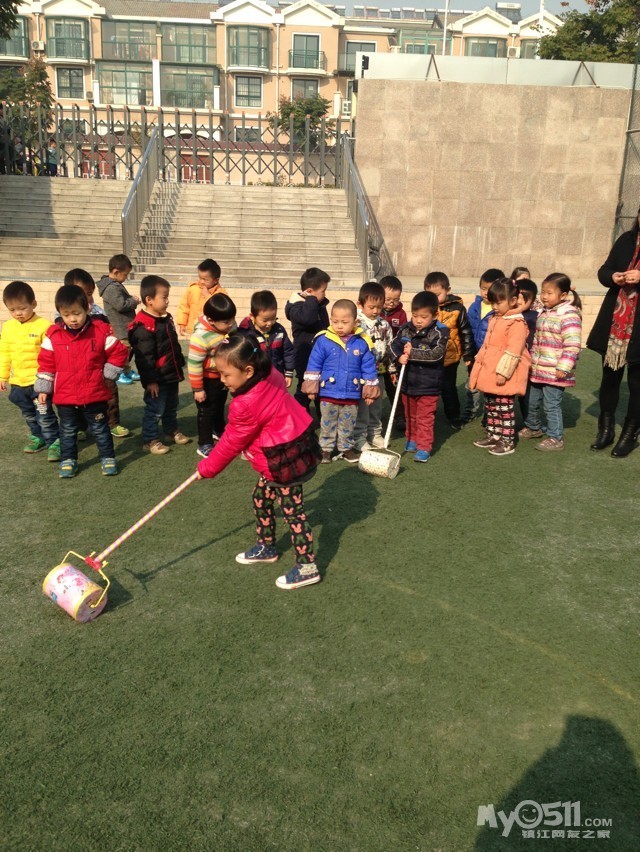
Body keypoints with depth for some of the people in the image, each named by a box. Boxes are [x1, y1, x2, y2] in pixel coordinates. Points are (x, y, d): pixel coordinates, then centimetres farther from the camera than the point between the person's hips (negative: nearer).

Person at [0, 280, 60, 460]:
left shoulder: (44, 325, -15)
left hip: (39, 381, -7)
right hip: (17, 382, 7)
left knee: (45, 415, -4)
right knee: (29, 415, 20)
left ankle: (54, 442, 7)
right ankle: (37, 437, 36)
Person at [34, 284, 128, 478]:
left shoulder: (101, 332, -8)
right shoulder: (54, 335, -4)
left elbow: (119, 352, 0)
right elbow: (46, 363, 2)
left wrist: (107, 373, -4)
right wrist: (43, 388, 2)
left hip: (95, 395, -1)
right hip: (64, 397, 2)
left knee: (100, 429, 12)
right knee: (68, 431, 15)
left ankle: (107, 458, 25)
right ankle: (68, 460, 29)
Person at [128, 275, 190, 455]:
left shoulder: (166, 319, 8)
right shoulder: (144, 327, -22)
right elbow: (145, 357, -22)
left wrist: (179, 366, 23)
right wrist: (150, 380, -22)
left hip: (172, 374, 9)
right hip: (157, 379, -9)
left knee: (171, 406, 23)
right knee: (155, 410, 2)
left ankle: (172, 430, 40)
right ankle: (150, 440, 13)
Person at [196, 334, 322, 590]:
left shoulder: (246, 405, -27)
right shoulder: (269, 375, -7)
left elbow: (230, 444, -13)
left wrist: (207, 468, 1)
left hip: (285, 460, -10)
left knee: (292, 511, 1)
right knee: (261, 499, 22)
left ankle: (307, 567, 14)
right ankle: (266, 547, 39)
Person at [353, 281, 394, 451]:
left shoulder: (384, 325, 6)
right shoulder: (355, 324, -13)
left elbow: (390, 348, 14)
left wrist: (392, 369, 16)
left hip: (378, 373, 6)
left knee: (376, 407, 16)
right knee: (361, 408, 2)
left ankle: (375, 434, 30)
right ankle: (359, 438, 12)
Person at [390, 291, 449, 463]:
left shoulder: (440, 332, -16)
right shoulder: (406, 329, -2)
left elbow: (436, 354, -26)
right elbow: (394, 345, 1)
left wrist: (412, 353, -26)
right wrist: (400, 357, -20)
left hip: (428, 385, -5)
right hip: (408, 382, 5)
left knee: (425, 418, 2)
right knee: (410, 415, 21)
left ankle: (424, 448, 9)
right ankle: (412, 440, 38)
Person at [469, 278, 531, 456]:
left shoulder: (517, 323, -16)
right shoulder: (494, 320, 13)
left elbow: (513, 351, -22)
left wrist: (503, 372, -24)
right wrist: (479, 365, 21)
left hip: (503, 376, -9)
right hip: (489, 374, 9)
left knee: (505, 408, -1)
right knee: (491, 407, 17)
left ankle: (507, 442, 8)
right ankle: (493, 436, 29)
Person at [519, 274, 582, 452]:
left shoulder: (569, 315, -17)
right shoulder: (543, 313, 10)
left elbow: (572, 345, -22)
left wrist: (564, 367, -25)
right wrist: (532, 360, 20)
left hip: (555, 372, -8)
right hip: (538, 369, 8)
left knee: (551, 404, -2)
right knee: (533, 401, 20)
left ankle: (555, 438, 10)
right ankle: (533, 427, 41)